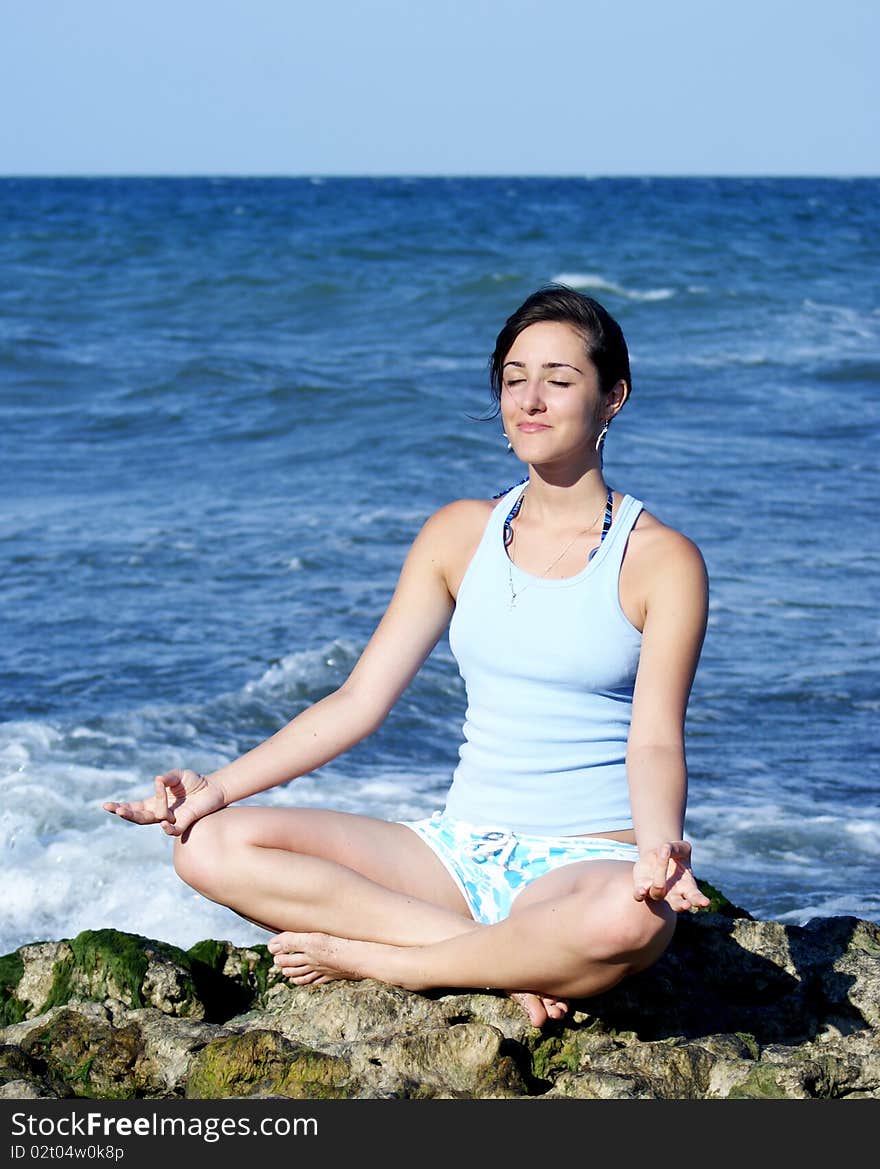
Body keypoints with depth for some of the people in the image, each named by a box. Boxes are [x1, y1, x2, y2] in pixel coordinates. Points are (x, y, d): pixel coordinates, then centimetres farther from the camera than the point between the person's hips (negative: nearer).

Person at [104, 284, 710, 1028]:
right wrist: (219, 786, -6)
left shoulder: (661, 560, -2)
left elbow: (656, 741, -11)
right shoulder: (461, 533, 10)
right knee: (213, 845, -16)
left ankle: (368, 957, -19)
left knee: (631, 921, -42)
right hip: (460, 850, 4)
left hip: (589, 862, -4)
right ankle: (507, 964, -21)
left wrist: (659, 845, -33)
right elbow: (360, 700, 6)